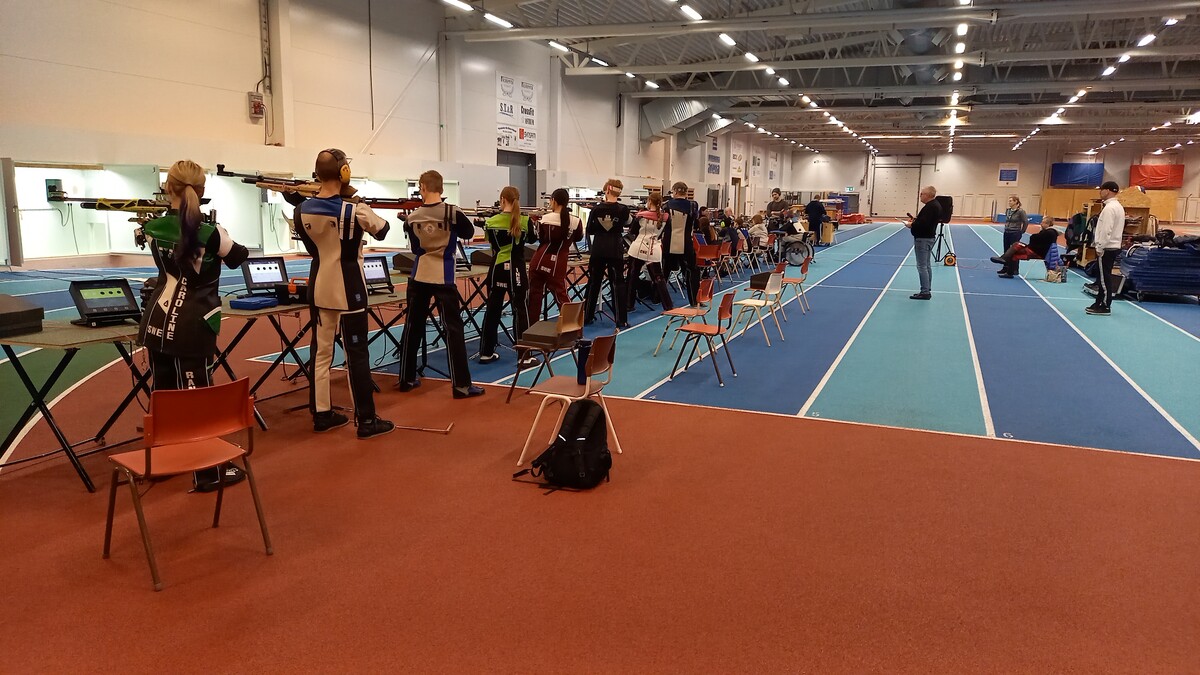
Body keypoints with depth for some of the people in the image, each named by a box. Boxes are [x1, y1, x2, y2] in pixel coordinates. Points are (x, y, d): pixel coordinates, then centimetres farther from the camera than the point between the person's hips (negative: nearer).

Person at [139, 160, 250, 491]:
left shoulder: (154, 228, -1)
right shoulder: (209, 233, -14)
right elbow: (238, 257, 5)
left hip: (156, 323, 6)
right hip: (191, 329, -6)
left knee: (162, 395, 16)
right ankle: (208, 473, 5)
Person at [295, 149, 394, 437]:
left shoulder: (302, 210, -1)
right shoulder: (354, 211, -16)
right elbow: (382, 230, 1)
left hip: (319, 288, 5)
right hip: (348, 290, -5)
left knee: (321, 351, 13)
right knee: (357, 353, 0)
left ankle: (321, 414, 21)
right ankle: (367, 420, 5)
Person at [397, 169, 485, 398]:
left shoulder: (412, 217, -2)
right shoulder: (452, 212, -10)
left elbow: (415, 247, 8)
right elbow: (469, 233, 7)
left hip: (418, 277, 3)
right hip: (443, 278, -3)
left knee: (413, 327, 14)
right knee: (453, 329, -2)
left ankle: (407, 379, 22)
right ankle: (461, 385, -4)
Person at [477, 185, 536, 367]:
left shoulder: (491, 222, -4)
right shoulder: (524, 221, -8)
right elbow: (531, 237, 11)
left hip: (497, 270, 2)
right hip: (516, 270, -2)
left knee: (492, 310, 12)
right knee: (520, 310, 0)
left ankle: (486, 352, 19)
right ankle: (525, 356, -2)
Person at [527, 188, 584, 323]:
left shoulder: (546, 218, -5)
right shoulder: (575, 221, -5)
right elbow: (578, 237, 15)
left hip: (540, 260, 0)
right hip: (558, 263, 1)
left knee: (534, 292, 10)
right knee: (561, 294, 7)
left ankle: (532, 324, 16)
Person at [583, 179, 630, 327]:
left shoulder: (597, 209, -4)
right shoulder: (623, 209, -7)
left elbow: (589, 230, 3)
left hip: (598, 250, 2)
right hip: (615, 251, -1)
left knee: (594, 282, 12)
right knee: (618, 283, 2)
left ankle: (587, 316, 20)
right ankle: (621, 320, -2)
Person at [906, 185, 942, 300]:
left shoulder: (930, 207, -20)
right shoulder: (935, 205, 13)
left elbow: (924, 223, -28)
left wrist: (912, 225, -13)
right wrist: (916, 221, 6)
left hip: (923, 239, -11)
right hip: (928, 237, 11)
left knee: (922, 266, -7)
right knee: (926, 265, 15)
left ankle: (925, 292, -5)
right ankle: (927, 290, 21)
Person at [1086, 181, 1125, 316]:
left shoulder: (1109, 208, -17)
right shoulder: (1118, 207, 15)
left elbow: (1106, 230, -22)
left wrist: (1100, 247, -17)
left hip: (1107, 248, -10)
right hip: (1114, 246, 10)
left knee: (1105, 278, -4)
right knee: (1103, 277, 14)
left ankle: (1105, 307, 0)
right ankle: (1099, 303, 20)